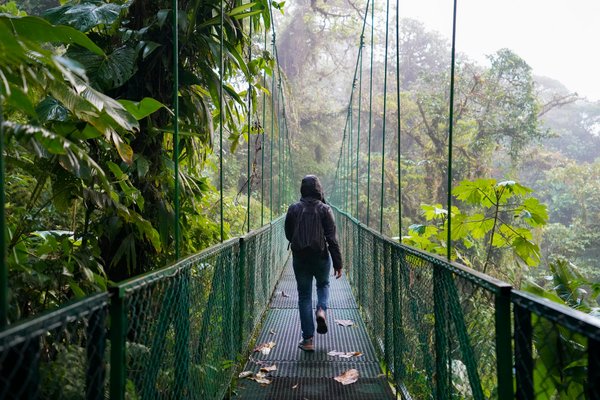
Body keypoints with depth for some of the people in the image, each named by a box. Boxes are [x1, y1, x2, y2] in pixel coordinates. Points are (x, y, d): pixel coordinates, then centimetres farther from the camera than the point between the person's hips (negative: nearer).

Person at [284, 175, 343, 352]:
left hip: (299, 258, 1)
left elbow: (288, 235, 7)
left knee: (304, 297, 8)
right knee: (323, 284, 28)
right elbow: (332, 238, -9)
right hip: (321, 257, -1)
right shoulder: (324, 209, -6)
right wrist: (338, 263, -7)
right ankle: (321, 310, -1)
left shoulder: (293, 209, -1)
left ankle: (308, 339, 8)